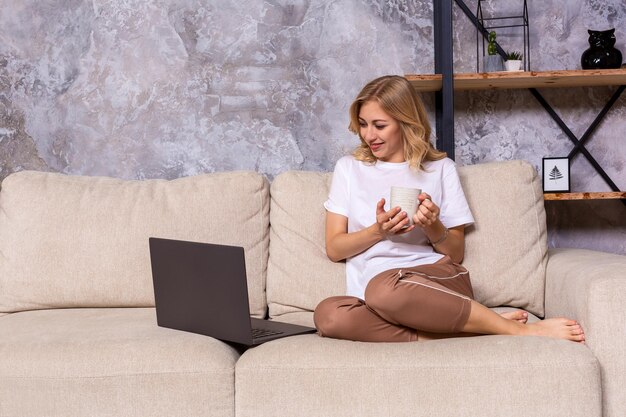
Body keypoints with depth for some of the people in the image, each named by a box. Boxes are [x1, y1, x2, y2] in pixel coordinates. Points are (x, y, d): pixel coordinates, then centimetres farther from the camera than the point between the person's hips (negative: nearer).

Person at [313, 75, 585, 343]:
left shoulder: (440, 168, 15)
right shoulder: (349, 168, 18)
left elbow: (456, 253, 14)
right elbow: (334, 248, 11)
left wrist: (433, 228, -8)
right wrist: (378, 231, -7)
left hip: (438, 278, -1)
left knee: (383, 288, -40)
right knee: (327, 314, -37)